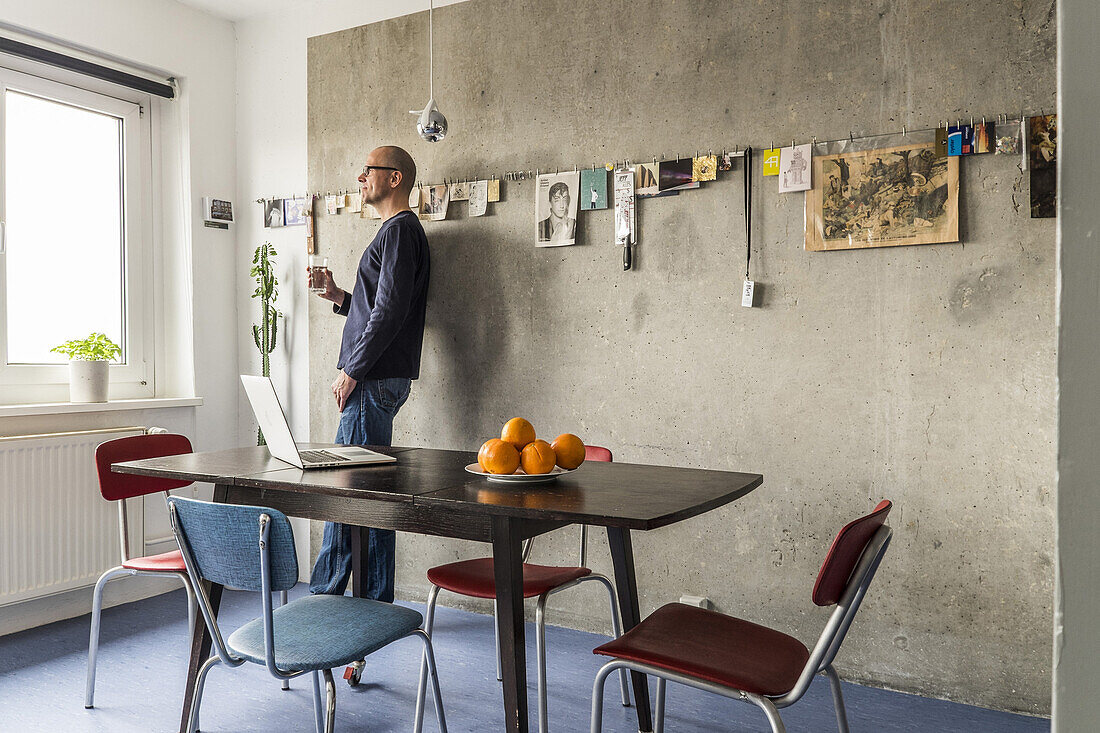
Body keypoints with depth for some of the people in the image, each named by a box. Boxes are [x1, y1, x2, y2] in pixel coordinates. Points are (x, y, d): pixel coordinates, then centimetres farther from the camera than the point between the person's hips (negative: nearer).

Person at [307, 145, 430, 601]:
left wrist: (352, 369, -17)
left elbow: (390, 310, -19)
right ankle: (326, 593, 24)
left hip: (375, 378, -11)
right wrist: (339, 297, 12)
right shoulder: (397, 230, 23)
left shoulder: (401, 229, -9)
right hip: (373, 377, 11)